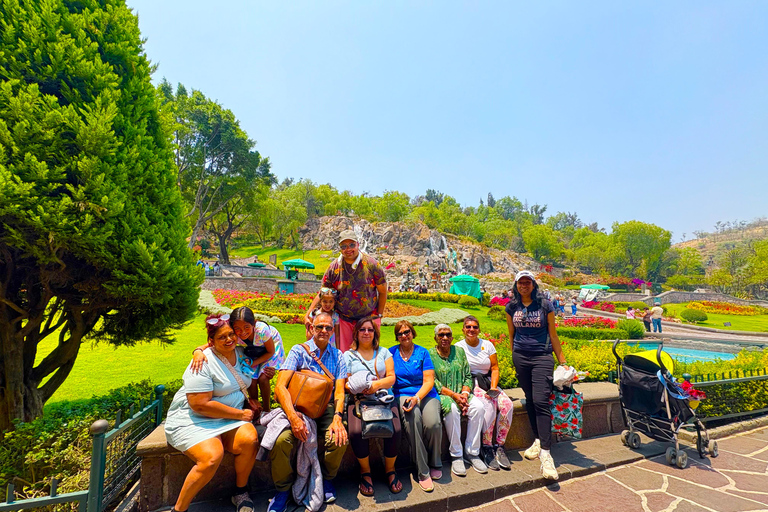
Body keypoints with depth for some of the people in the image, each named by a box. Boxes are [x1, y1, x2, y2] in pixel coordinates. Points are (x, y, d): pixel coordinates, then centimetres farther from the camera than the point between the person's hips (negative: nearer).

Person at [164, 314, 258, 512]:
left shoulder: (240, 353, 5)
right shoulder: (204, 363, -17)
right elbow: (200, 405, -23)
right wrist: (240, 414, -18)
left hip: (230, 418, 5)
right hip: (193, 420, -5)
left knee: (250, 439, -23)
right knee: (212, 457, -30)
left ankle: (240, 491, 2)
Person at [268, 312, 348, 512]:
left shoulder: (338, 356, 7)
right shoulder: (298, 351, -1)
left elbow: (339, 391, 0)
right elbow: (280, 386, -12)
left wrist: (337, 417, -20)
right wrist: (293, 416, -27)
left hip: (325, 408, 2)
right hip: (297, 406, -1)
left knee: (340, 439, -26)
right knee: (281, 440, -29)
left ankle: (326, 477, 8)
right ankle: (283, 488, 1)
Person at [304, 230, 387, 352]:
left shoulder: (371, 265, -7)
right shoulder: (334, 267, -3)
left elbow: (383, 292, 2)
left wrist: (379, 315, 1)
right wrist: (308, 314, -6)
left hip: (369, 318, -1)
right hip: (343, 319, 1)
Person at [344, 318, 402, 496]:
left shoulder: (383, 352, 16)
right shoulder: (348, 355, 12)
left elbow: (391, 377, 5)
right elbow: (344, 382, 5)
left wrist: (376, 385, -14)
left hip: (384, 398, 1)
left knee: (395, 430, -24)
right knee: (356, 432, -28)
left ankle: (390, 469, 5)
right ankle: (365, 471, 1)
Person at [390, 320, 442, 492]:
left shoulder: (422, 352, 7)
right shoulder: (391, 353, 10)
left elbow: (429, 381, 0)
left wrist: (416, 398, -15)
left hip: (425, 394, 1)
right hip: (402, 395, 0)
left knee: (433, 423, -27)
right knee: (412, 420, -32)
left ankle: (435, 464, 3)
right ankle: (422, 471, -17)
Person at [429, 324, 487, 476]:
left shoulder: (459, 351, 11)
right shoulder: (430, 355, -3)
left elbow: (468, 376, 9)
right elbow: (433, 382, -10)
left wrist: (465, 393, -10)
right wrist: (453, 395, -19)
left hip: (461, 393, 4)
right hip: (441, 395, -4)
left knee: (478, 406, -23)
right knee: (452, 409, -34)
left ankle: (472, 453, -11)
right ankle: (456, 455, -18)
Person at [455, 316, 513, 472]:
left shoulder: (488, 345, 8)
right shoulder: (459, 347, -2)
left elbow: (495, 368, 5)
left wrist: (493, 387, -9)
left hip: (488, 383, 4)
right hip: (470, 385, -4)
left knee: (507, 404, -22)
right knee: (489, 405, -30)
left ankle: (499, 446, -9)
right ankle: (486, 447, -15)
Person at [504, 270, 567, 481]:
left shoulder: (545, 305, -1)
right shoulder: (511, 307, 6)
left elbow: (553, 335, 4)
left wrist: (562, 360, 5)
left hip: (542, 357, -3)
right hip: (520, 357, 3)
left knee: (541, 402, -12)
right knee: (530, 400, 9)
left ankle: (545, 453, -9)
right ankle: (538, 440, 26)